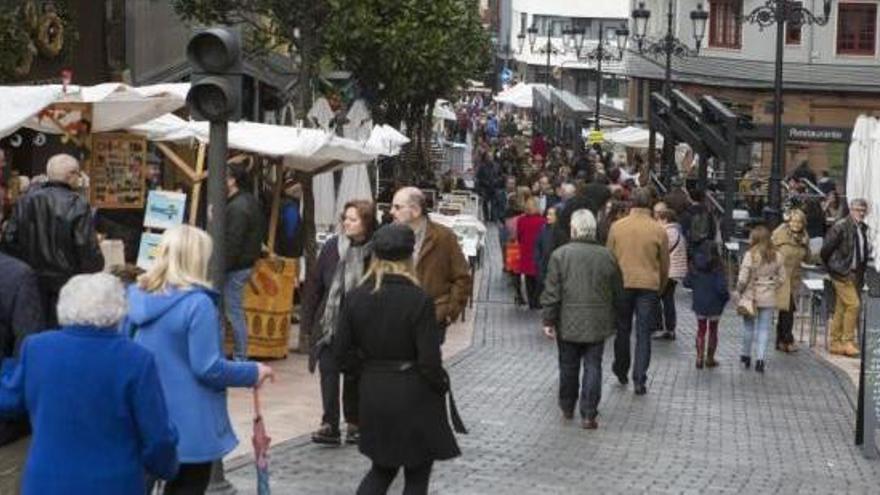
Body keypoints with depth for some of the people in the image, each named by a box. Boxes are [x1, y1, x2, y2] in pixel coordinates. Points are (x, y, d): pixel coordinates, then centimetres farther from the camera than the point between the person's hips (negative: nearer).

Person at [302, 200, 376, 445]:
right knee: (328, 370, -6)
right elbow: (314, 284, 4)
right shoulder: (332, 247, -1)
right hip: (329, 323, 2)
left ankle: (354, 423, 24)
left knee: (354, 375, 9)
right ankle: (329, 425, -4)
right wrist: (308, 321, 3)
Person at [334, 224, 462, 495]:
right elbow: (429, 361, -17)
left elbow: (342, 352, 1)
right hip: (414, 396, -4)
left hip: (373, 394, 5)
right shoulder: (419, 300, -17)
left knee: (382, 468, 23)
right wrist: (442, 386, 1)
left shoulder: (355, 298, -3)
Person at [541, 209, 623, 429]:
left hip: (568, 323, -1)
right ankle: (588, 414, 1)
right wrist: (613, 321, 18)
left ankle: (567, 407, 28)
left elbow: (552, 292, -9)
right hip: (597, 324, 1)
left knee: (568, 366, 14)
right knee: (593, 367, 5)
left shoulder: (560, 255, -9)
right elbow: (618, 293, 7)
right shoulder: (606, 256, -1)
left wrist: (549, 320, -2)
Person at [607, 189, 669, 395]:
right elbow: (664, 264, 4)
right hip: (649, 286, -1)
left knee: (622, 330, 16)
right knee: (643, 334, 2)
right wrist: (660, 288, 19)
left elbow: (609, 258, 6)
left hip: (622, 284, 1)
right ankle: (639, 380, -1)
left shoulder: (617, 226, -2)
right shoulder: (658, 230, -4)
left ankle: (621, 371, 29)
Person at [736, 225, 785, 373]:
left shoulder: (750, 255, -15)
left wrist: (739, 291, 3)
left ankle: (746, 356, 26)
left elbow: (743, 278, -14)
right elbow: (781, 278, 2)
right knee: (764, 328, 8)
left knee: (748, 326, 14)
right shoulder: (777, 256, -2)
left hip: (750, 295, -2)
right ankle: (760, 358, 0)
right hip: (769, 298, 2)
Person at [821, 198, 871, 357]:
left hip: (855, 274, 7)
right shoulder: (841, 227, -13)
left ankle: (836, 343, 15)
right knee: (853, 304, -15)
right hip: (842, 273, -7)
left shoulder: (863, 229, 11)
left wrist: (862, 272, 11)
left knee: (841, 309, 11)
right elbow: (826, 249, -11)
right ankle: (847, 342, -9)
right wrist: (831, 268, -2)